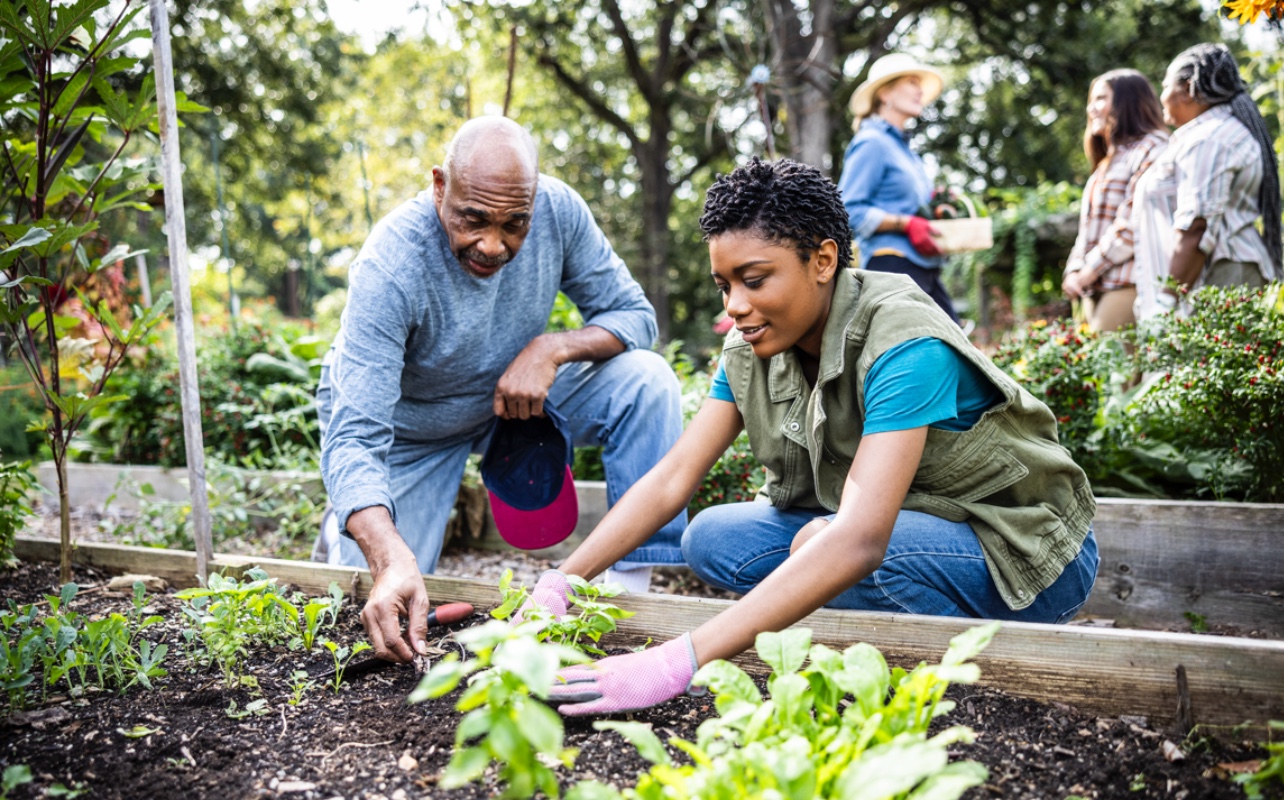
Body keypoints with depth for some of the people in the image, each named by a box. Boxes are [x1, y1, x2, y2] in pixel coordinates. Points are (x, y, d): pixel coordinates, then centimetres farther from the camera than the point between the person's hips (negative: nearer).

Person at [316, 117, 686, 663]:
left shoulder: (557, 209, -24)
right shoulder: (388, 269, -35)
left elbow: (633, 315, -12)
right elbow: (356, 438, -40)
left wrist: (552, 348, -33)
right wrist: (392, 562, -57)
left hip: (514, 394, 3)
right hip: (402, 424, -3)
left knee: (646, 381, -21)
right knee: (388, 615, -8)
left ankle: (633, 587, -14)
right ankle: (346, 530, 26)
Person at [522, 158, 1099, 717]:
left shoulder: (904, 347, -30)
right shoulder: (751, 350, -7)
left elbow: (858, 541, -42)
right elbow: (671, 479, -9)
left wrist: (678, 662, -49)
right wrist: (559, 584, -23)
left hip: (1022, 552, -7)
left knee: (822, 545, -33)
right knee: (712, 538, -10)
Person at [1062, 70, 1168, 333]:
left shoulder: (1151, 148, -2)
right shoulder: (1109, 161, 28)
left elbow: (1135, 221, -13)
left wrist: (1092, 268, -12)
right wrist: (1074, 269, 4)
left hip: (1127, 287, -8)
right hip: (1095, 290, 8)